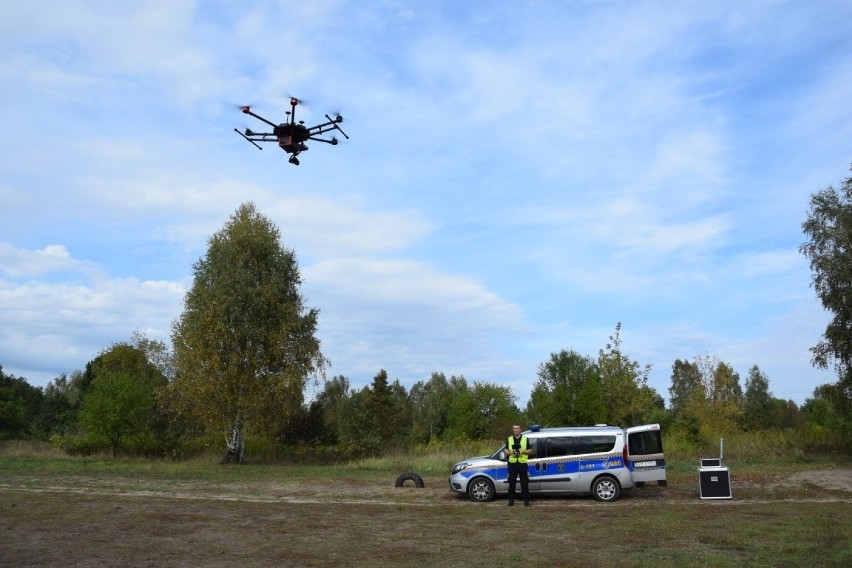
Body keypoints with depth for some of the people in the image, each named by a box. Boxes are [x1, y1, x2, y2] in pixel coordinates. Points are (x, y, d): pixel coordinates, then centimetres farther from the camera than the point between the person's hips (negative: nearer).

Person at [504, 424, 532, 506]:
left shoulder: (525, 439, 8)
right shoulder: (509, 439, 12)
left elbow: (530, 451, 6)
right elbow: (506, 451, 11)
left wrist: (523, 451, -11)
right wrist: (510, 452, -10)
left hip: (522, 463, -1)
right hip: (512, 463, 1)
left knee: (524, 482, 0)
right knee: (511, 482, 3)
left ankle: (526, 500, 6)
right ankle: (511, 500, 10)